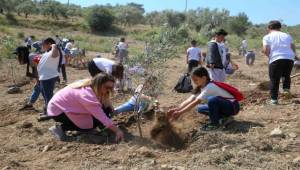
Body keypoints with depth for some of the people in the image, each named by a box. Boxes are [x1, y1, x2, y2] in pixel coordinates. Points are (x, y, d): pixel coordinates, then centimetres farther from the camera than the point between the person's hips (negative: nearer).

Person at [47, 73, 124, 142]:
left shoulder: (91, 86, -8)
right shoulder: (87, 94, -34)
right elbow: (101, 116, -33)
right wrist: (117, 130, -32)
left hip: (67, 106, 8)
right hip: (58, 110, -8)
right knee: (92, 123, -17)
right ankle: (61, 127, -9)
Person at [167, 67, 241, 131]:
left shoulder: (210, 87, -26)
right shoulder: (201, 88, 2)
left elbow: (195, 103, -30)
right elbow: (189, 100, -7)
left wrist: (180, 112, -31)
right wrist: (176, 109, -19)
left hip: (233, 107, -9)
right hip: (222, 105, 9)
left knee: (211, 99, -34)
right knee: (200, 109, 1)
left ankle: (215, 123, -14)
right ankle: (224, 117, 6)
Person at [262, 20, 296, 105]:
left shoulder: (267, 37, 8)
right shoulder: (287, 35, 19)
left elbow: (265, 50, -4)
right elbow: (293, 49, 14)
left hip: (276, 60, -3)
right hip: (289, 59, 3)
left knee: (274, 80, 5)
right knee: (286, 75, 29)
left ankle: (274, 99, 7)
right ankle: (286, 88, 12)